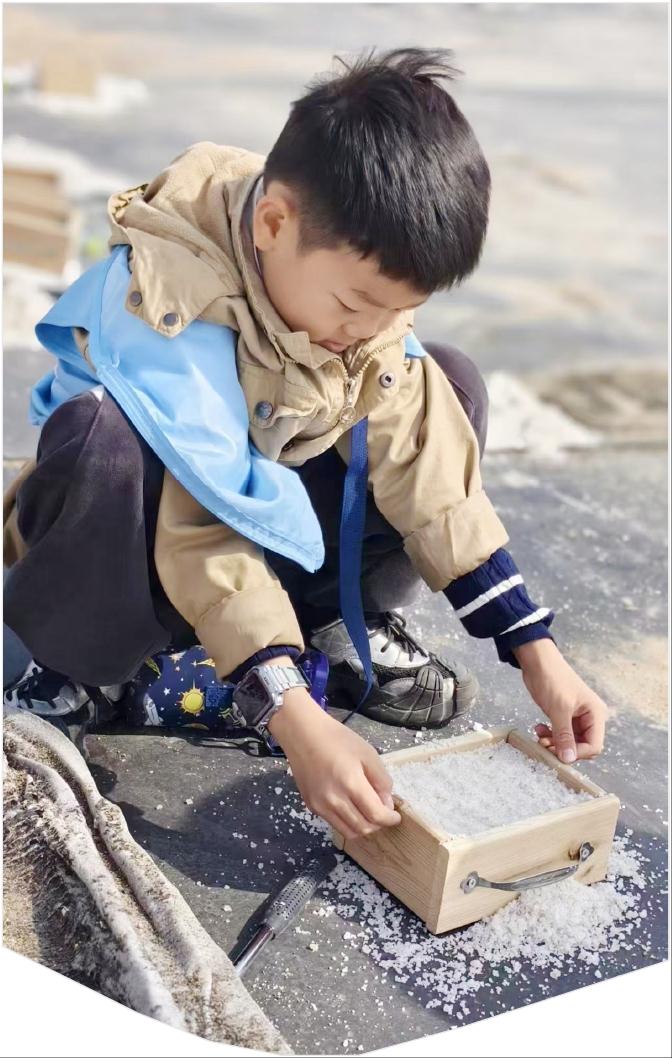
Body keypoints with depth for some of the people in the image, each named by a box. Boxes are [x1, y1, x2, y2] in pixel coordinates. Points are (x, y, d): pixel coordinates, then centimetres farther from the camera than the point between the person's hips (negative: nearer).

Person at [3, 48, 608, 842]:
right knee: (103, 435, -40)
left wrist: (535, 652, -18)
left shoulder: (362, 277, -13)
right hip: (140, 533, -5)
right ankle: (76, 659, -13)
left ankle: (345, 625, -1)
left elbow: (428, 467, -14)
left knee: (449, 388, -10)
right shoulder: (166, 293, -33)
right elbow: (202, 528, -37)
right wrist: (296, 719, -44)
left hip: (273, 505, 6)